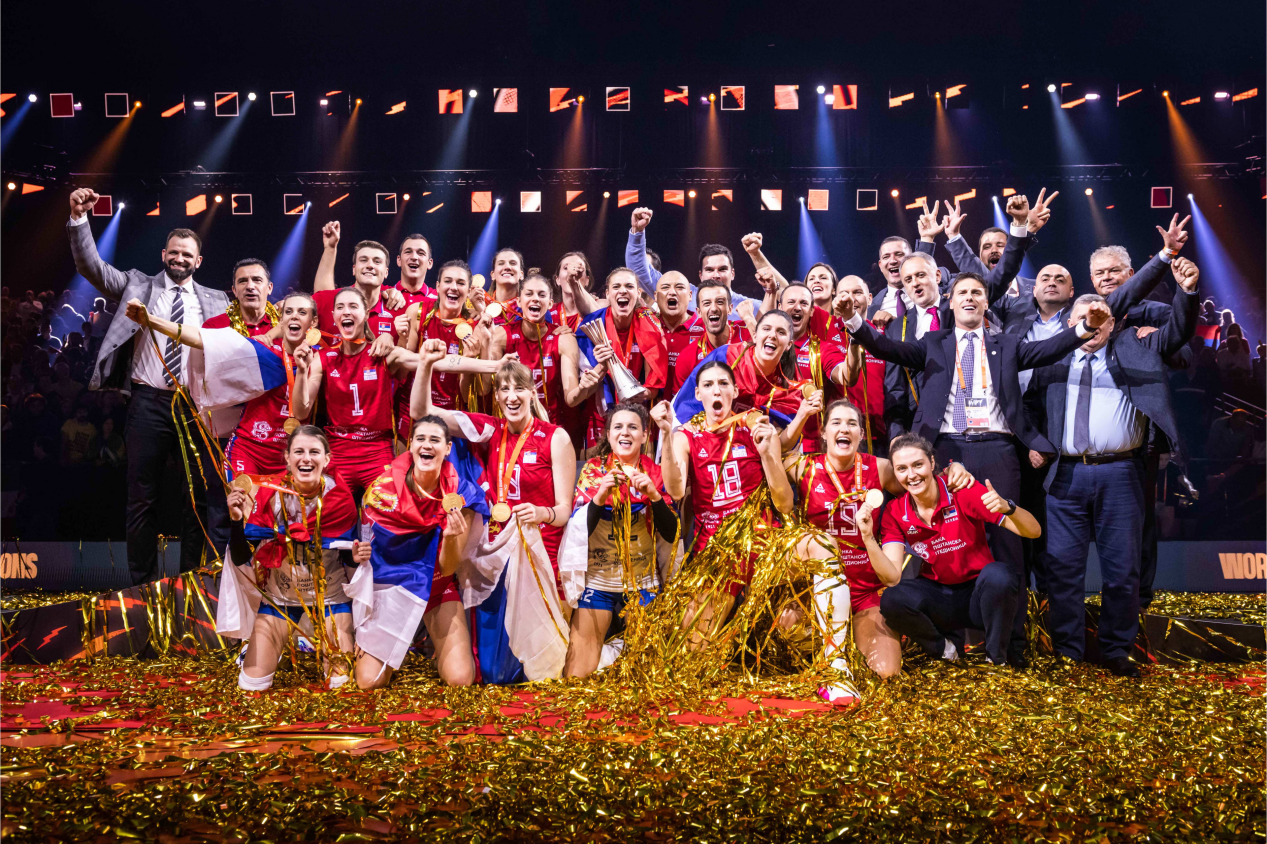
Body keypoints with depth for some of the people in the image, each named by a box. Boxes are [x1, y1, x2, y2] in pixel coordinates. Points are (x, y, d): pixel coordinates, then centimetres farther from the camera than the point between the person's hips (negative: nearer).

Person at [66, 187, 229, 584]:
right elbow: (92, 266, 1)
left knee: (197, 496, 6)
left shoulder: (215, 301, 12)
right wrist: (79, 219, -10)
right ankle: (143, 580, 10)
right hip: (149, 402, -1)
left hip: (195, 406, 1)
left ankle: (191, 579, 17)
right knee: (142, 497, 2)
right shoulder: (138, 285, 10)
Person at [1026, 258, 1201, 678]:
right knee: (1063, 566, 2)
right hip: (1067, 474, 1)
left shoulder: (1133, 350, 11)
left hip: (1119, 474, 0)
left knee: (1122, 568, 3)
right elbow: (1031, 406, 15)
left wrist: (1187, 291, -17)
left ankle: (1116, 651, 17)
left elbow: (1177, 332, 0)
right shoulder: (1054, 360, 12)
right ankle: (1067, 652, 13)